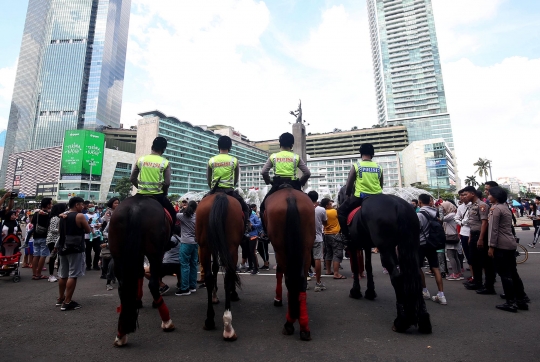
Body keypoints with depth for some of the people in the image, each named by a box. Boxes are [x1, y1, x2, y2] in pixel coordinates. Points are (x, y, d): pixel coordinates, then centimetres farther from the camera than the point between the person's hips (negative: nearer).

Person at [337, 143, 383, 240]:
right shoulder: (379, 167, 8)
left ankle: (347, 236, 2)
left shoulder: (356, 166, -3)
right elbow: (381, 186, 15)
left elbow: (349, 185, 0)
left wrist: (348, 195, 17)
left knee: (341, 211, 10)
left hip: (360, 197, -4)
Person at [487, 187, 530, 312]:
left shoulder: (496, 209, -13)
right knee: (513, 273, 14)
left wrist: (491, 246, -14)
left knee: (505, 274, -2)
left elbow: (494, 229, -16)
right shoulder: (506, 208, 15)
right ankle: (521, 300, 21)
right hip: (511, 244, 9)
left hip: (501, 245, -9)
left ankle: (511, 303, 3)